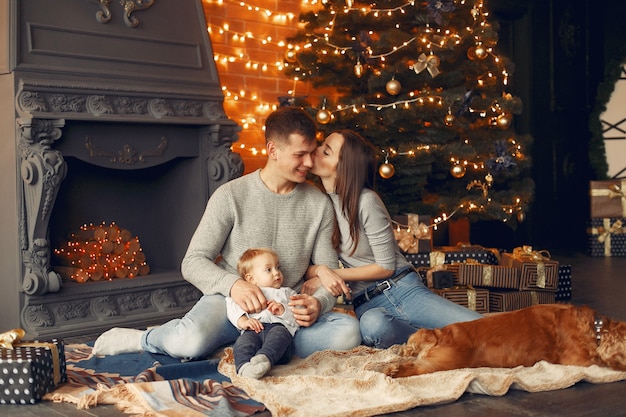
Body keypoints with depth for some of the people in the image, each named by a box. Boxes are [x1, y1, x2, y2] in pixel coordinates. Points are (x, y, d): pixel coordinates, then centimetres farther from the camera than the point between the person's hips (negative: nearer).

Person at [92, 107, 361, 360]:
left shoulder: (319, 204, 5)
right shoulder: (231, 196, -4)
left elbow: (328, 272, 7)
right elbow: (193, 262, -5)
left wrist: (319, 303, -17)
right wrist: (233, 284, -25)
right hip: (230, 301, -3)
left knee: (348, 331, -26)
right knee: (190, 342, -36)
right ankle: (145, 338, 1)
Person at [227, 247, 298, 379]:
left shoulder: (287, 293, 38)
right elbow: (232, 309, 15)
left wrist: (283, 310, -1)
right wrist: (243, 321, -8)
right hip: (253, 330, 0)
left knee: (279, 333, -38)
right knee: (243, 342, -35)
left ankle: (264, 357, -64)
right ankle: (244, 367, -62)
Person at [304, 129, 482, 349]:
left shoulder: (365, 201, -10)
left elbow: (386, 267, -6)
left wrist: (337, 273, -11)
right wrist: (320, 270, -19)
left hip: (401, 289, -3)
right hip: (365, 304, 3)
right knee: (371, 325, -38)